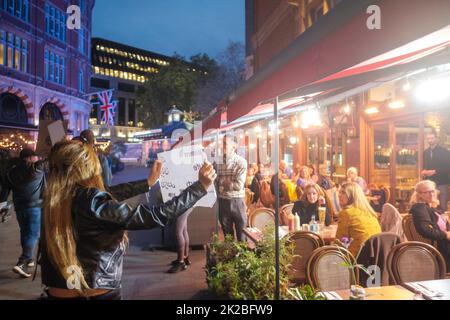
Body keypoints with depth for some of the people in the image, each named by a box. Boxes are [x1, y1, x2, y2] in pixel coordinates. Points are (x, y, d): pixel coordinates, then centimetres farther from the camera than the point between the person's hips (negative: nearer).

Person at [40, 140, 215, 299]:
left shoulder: (56, 198, -3)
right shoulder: (91, 202, -27)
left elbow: (110, 195, 7)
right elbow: (156, 216, -30)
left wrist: (148, 182, 17)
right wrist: (200, 186, -23)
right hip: (97, 293, -6)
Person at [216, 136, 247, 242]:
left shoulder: (241, 162, -8)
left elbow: (239, 185, -15)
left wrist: (223, 181, -8)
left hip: (237, 201, -3)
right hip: (222, 201, 3)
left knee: (241, 234, 7)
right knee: (227, 233, 16)